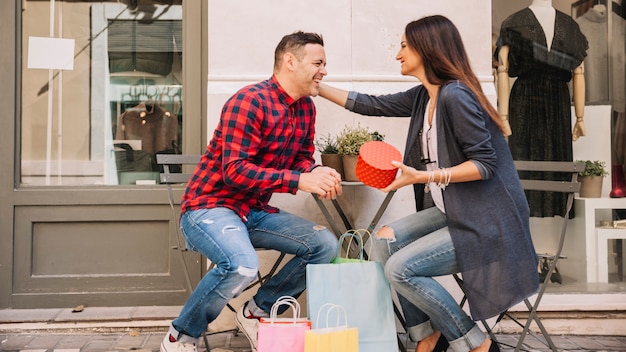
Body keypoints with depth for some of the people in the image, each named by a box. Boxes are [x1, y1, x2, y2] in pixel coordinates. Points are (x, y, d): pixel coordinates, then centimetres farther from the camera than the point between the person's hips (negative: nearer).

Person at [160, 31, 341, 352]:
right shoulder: (249, 101, -19)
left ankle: (257, 312, 11)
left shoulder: (306, 107, 7)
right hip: (210, 206, -8)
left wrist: (316, 174, -11)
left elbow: (303, 157, 13)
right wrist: (299, 181, -28)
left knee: (325, 244, -4)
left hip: (255, 211, 8)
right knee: (242, 265, -35)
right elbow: (235, 170, -24)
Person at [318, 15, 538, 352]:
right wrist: (316, 87, 18)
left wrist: (423, 176, -25)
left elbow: (486, 163, -22)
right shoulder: (424, 96, 7)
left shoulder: (455, 95, -20)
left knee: (401, 268, -15)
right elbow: (370, 104, 15)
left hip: (487, 223, -9)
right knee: (385, 239, 0)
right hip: (452, 211, 9)